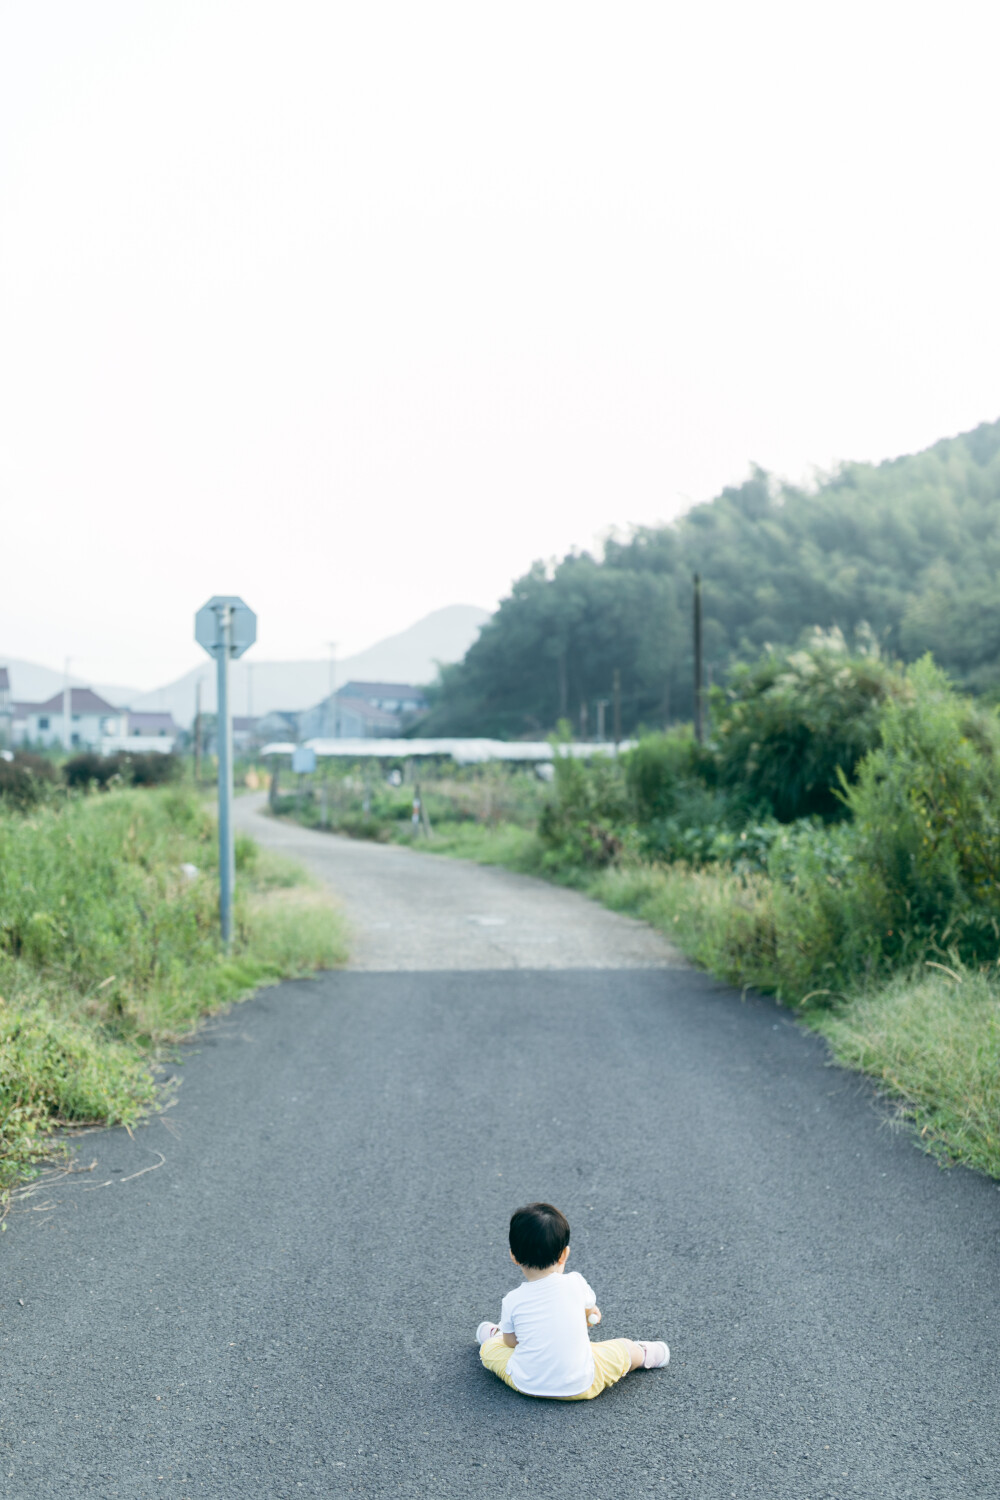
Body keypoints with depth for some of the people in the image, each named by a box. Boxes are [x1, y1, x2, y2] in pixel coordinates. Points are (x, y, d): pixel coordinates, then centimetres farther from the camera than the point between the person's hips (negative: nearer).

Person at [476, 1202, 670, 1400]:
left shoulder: (512, 1301, -13)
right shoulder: (575, 1283, -12)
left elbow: (510, 1342, 4)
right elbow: (590, 1312, 9)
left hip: (526, 1385, 1)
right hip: (579, 1387, -1)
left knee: (489, 1347, 28)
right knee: (624, 1347, 21)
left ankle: (495, 1335, 58)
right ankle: (642, 1354, 49)